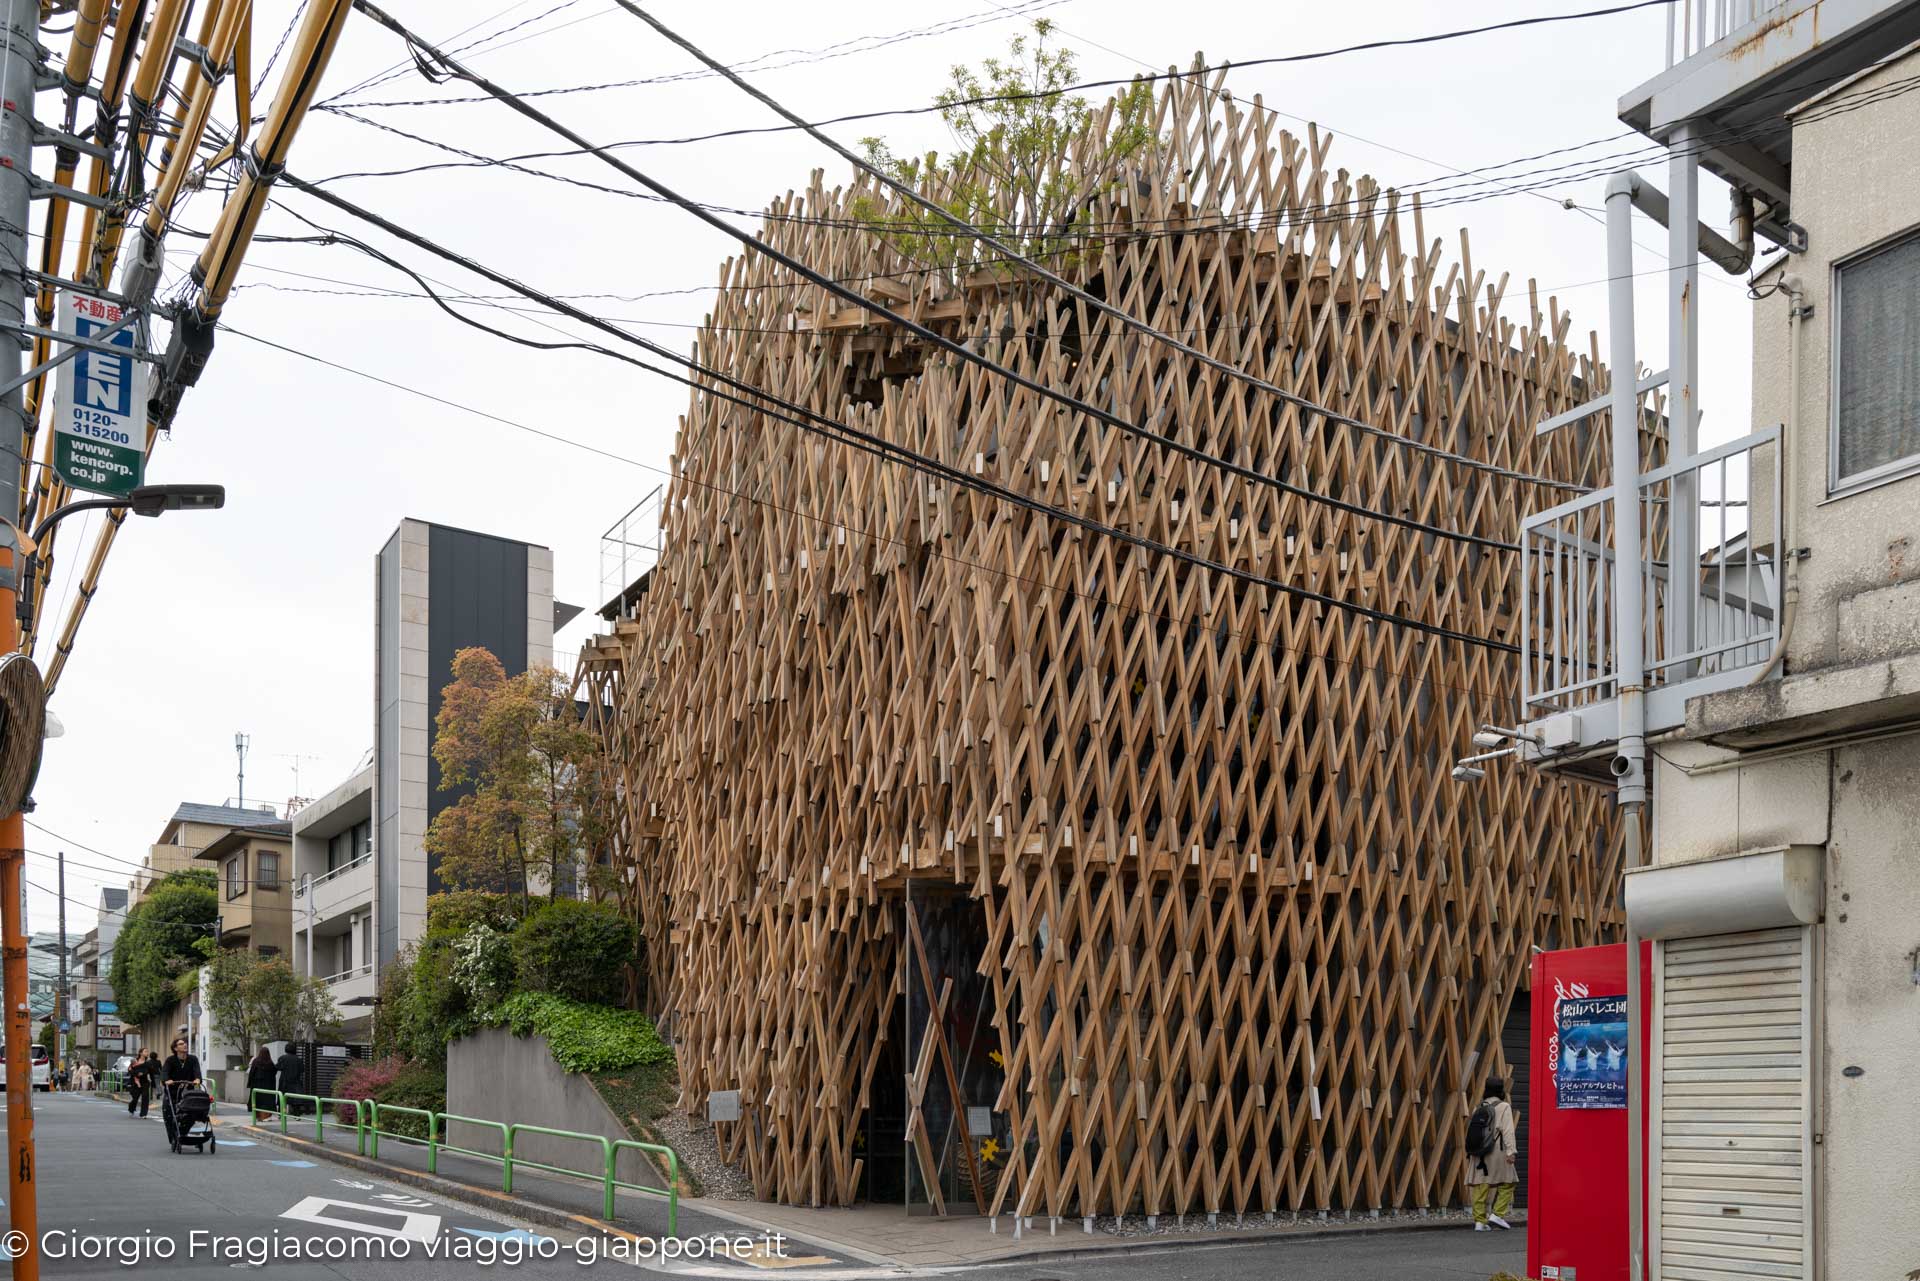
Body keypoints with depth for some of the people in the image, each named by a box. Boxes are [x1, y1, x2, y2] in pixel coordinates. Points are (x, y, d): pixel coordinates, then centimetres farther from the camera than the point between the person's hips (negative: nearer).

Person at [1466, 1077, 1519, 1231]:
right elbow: (1508, 1130, -13)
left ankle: (1479, 1221, 1)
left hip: (1478, 1153, 5)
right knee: (1507, 1183, 8)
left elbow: (1471, 1130, 14)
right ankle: (1498, 1214, -3)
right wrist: (1511, 1151, -19)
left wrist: (1470, 1152, 20)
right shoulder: (1504, 1107, -3)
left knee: (1480, 1187, 4)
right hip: (1497, 1152, -5)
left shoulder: (1478, 1108, 15)